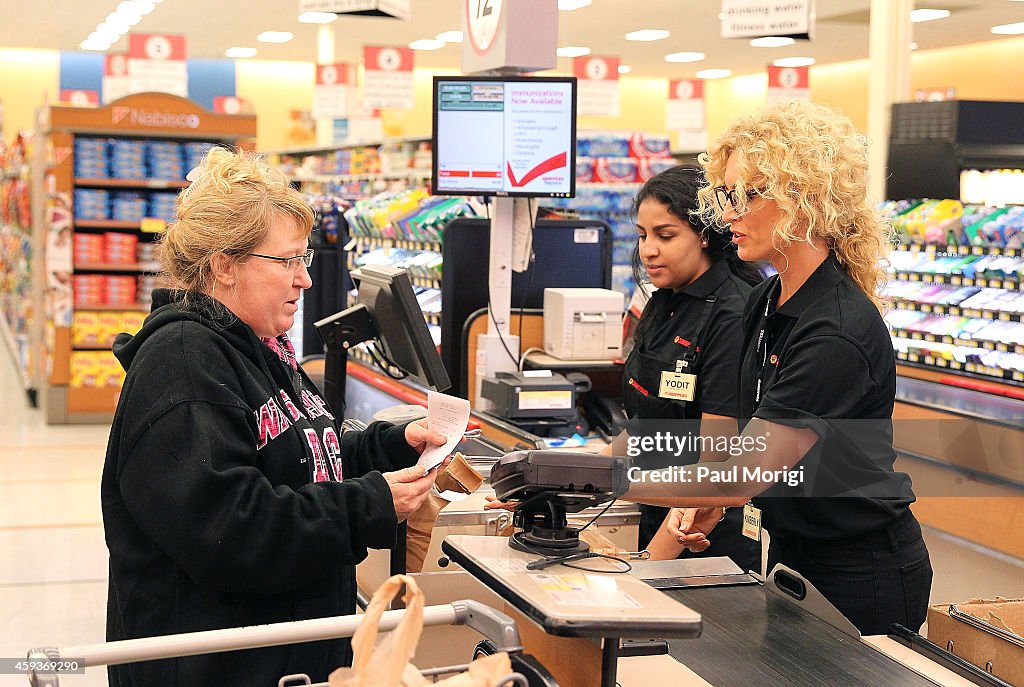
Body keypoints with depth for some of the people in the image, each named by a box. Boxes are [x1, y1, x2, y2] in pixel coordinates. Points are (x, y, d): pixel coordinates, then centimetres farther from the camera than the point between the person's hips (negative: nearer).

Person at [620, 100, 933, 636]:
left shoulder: (839, 332, -26)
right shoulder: (765, 304, 2)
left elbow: (747, 474, -29)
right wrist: (712, 504, -6)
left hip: (859, 581, -8)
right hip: (791, 553, 9)